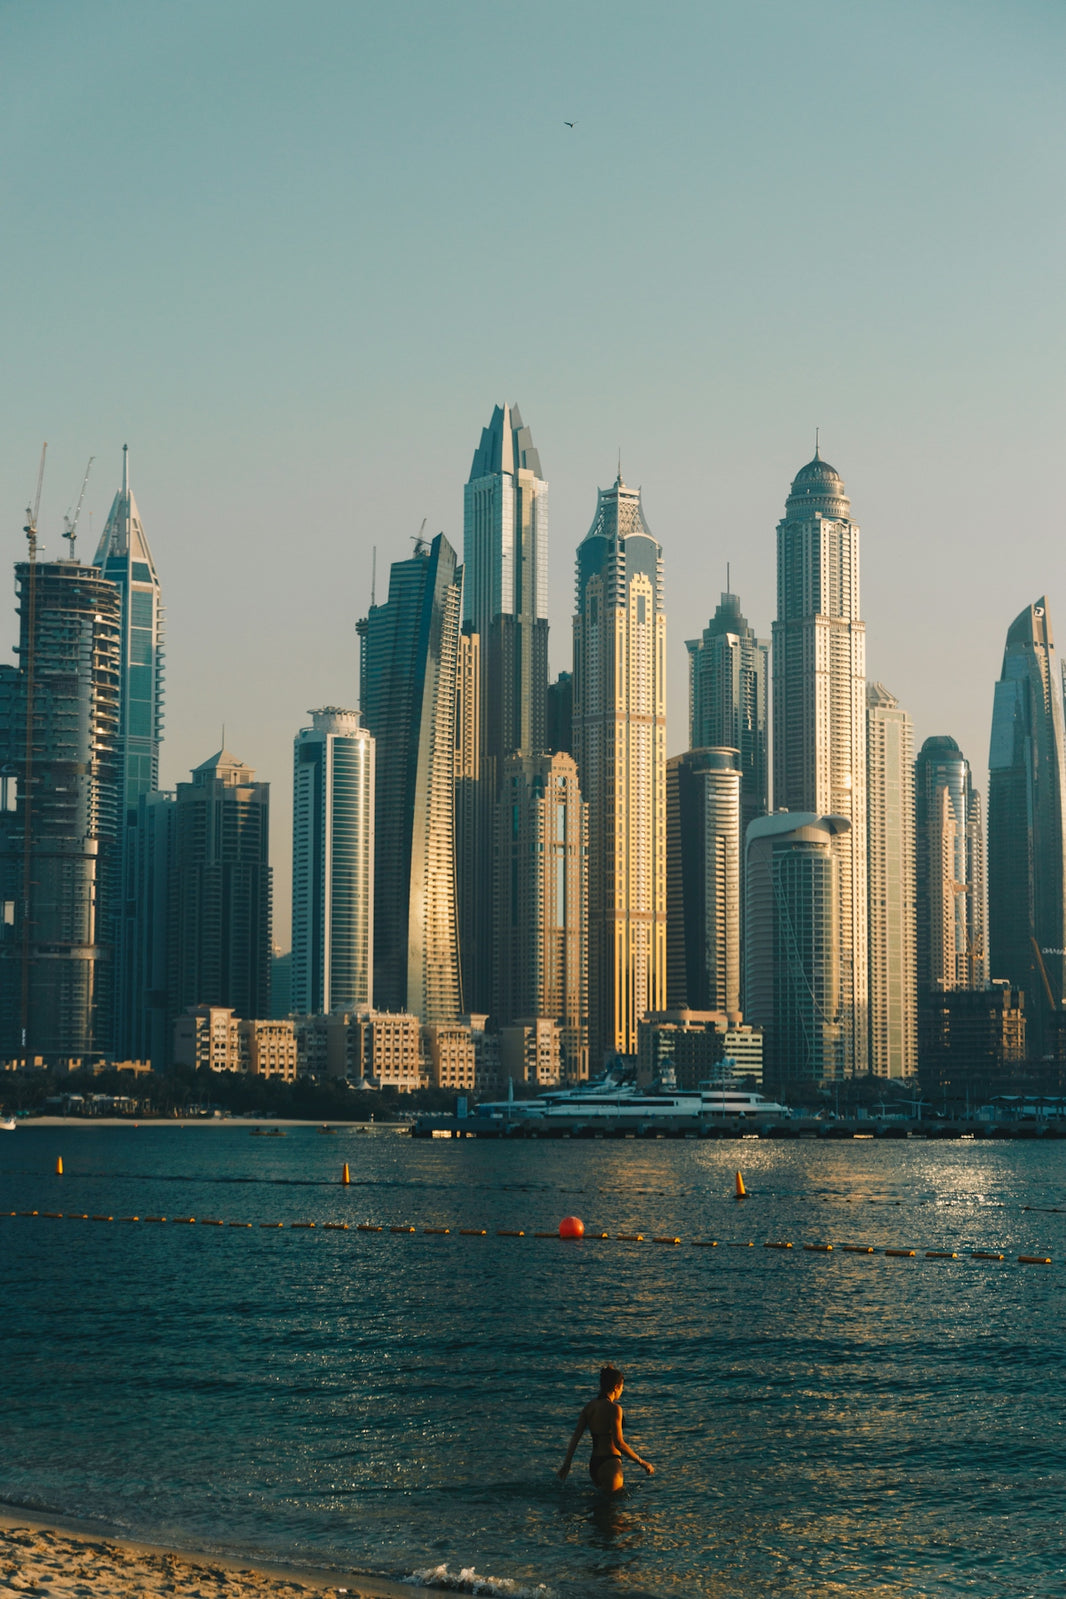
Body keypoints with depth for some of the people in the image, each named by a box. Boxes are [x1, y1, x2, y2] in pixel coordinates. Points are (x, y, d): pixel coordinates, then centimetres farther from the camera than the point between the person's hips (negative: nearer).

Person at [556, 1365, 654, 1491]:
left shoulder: (590, 1406, 8)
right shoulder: (614, 1408, -13)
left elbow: (575, 1437, 8)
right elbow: (619, 1443, -17)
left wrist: (566, 1464, 12)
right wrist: (642, 1462, -9)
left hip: (593, 1463, 8)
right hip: (610, 1464, -8)